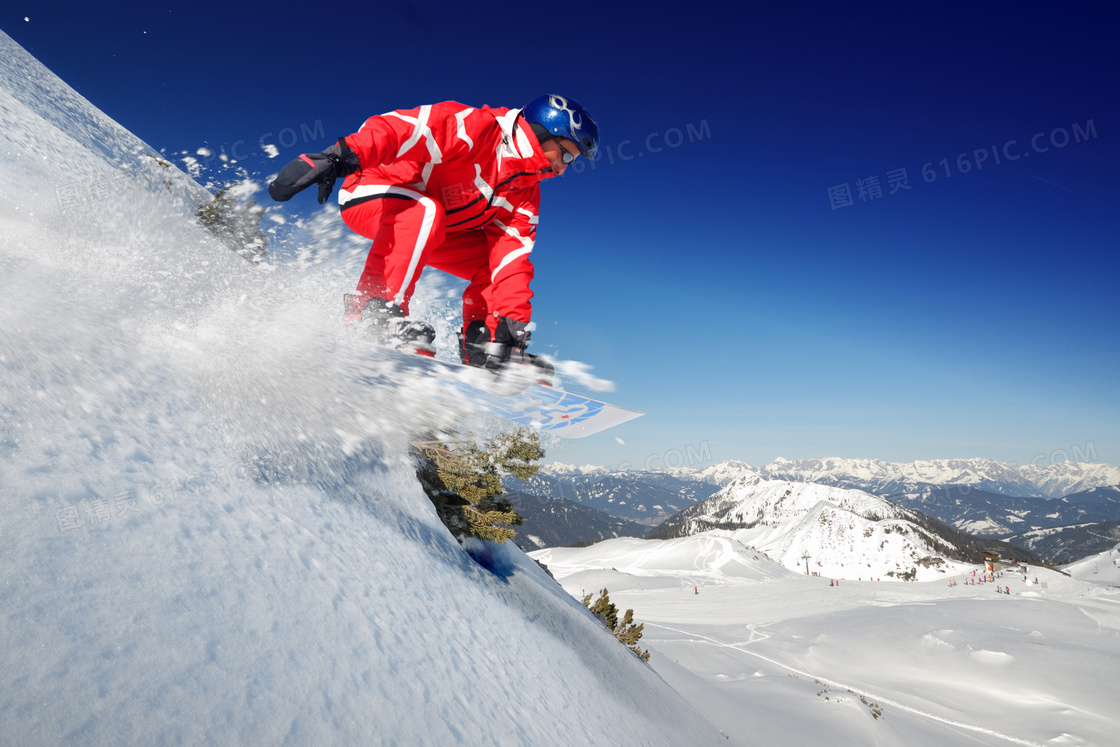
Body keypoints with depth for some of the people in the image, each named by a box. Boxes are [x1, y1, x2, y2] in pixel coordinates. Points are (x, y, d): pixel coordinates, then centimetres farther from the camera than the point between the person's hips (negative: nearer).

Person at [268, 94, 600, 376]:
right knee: (426, 211, -38)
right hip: (369, 198, -8)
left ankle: (482, 345, -5)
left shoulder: (526, 190, 2)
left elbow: (509, 257, -6)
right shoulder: (476, 128, -21)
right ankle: (372, 312, -38)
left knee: (501, 257, -3)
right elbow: (399, 129, -32)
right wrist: (340, 157, -47)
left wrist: (511, 322, -17)